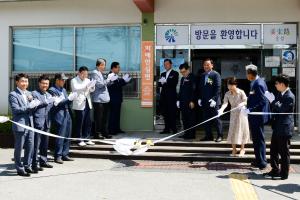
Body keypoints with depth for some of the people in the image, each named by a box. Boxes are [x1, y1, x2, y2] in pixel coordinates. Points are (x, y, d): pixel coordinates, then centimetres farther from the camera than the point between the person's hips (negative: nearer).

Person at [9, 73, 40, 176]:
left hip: (30, 124, 7)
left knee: (30, 147, 12)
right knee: (19, 148, 4)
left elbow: (33, 106, 16)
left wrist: (32, 101, -5)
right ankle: (20, 169, 14)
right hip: (20, 125, -7)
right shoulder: (13, 94, -7)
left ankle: (27, 166, 26)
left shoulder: (29, 93, 15)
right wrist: (29, 106, -18)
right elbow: (16, 109, -16)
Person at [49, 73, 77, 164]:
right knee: (60, 136, -6)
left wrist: (71, 98, 2)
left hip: (67, 115, 8)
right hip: (60, 116, -8)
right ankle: (57, 156, 2)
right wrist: (68, 98, -16)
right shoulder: (52, 90, -6)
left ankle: (65, 155, 18)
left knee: (67, 136, 9)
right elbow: (56, 103, -15)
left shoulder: (63, 90, 20)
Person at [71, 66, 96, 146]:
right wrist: (86, 86, -24)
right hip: (79, 105, -5)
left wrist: (92, 86, -8)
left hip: (87, 104, 6)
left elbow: (91, 90, 13)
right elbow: (76, 89, -15)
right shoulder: (74, 81, 1)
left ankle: (87, 139, 15)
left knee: (88, 122, 6)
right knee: (79, 123, -2)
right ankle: (80, 140, 4)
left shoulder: (87, 80, 17)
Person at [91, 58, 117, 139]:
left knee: (105, 117, 12)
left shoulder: (101, 73, 19)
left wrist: (111, 80, 8)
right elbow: (100, 84, -16)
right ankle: (97, 133, 4)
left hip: (105, 99, 9)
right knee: (98, 118, -4)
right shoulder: (95, 73, -8)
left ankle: (105, 133, 20)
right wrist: (109, 79, -12)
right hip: (98, 100, -9)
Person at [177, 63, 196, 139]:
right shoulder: (182, 79, 20)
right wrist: (178, 100, 16)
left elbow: (193, 90, -12)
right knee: (184, 119, 8)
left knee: (191, 119, -4)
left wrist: (192, 101, -16)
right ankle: (186, 133, 13)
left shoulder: (192, 77, -5)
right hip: (183, 102, 8)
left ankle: (191, 134, 0)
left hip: (190, 102, -8)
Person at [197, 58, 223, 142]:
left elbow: (218, 88, -10)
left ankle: (220, 136, 7)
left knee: (216, 119, 0)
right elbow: (199, 88, 17)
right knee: (206, 119, 7)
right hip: (204, 102, 6)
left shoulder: (216, 74, -4)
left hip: (213, 101, -6)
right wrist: (199, 98, 7)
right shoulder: (202, 76, 13)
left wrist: (214, 99, -16)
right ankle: (208, 136, 14)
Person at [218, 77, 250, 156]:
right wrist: (221, 109, -37)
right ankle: (234, 149, 16)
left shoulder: (241, 92, -13)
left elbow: (246, 101, -11)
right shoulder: (227, 94, -6)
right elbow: (225, 103, -18)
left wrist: (241, 104, -32)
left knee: (241, 129, 4)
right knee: (232, 130, 4)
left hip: (241, 113, -3)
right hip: (233, 113, 3)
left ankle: (242, 149, 18)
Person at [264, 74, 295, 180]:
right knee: (273, 150, 15)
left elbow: (281, 109, -24)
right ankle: (275, 170, 26)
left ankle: (284, 173, 12)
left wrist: (272, 100, -20)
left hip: (284, 129, -9)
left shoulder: (289, 97, -16)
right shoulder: (280, 94, 12)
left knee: (284, 152, 2)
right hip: (277, 128, 9)